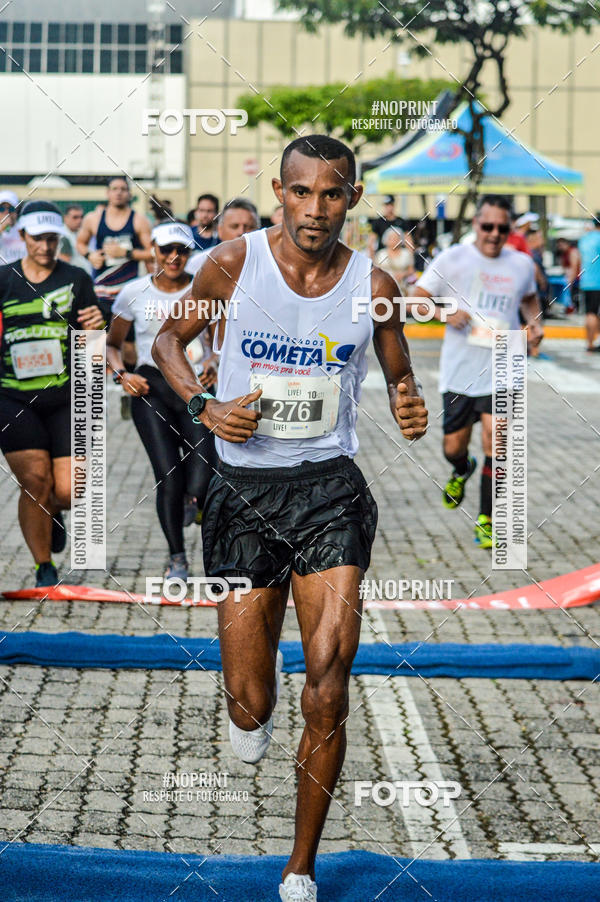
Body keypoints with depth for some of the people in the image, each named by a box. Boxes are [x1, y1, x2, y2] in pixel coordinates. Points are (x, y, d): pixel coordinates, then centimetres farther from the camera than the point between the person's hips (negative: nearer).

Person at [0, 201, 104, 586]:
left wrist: (95, 327, -14)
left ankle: (52, 513, 34)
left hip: (67, 398, 0)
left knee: (68, 492, -5)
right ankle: (45, 569, 8)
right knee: (35, 479, -9)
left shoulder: (77, 279, 4)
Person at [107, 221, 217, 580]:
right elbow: (112, 343, 15)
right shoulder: (134, 293, 3)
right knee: (169, 480, -12)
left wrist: (214, 363, -17)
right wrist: (121, 374, -3)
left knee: (199, 487, -10)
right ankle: (177, 559, 7)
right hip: (152, 389, 0)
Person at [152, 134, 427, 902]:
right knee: (251, 705, 1)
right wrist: (203, 406, -9)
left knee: (326, 700, -8)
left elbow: (401, 380, 13)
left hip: (329, 489, 0)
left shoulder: (372, 286, -1)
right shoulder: (235, 263, -4)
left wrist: (411, 410, -11)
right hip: (244, 489, 0)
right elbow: (169, 338, 10)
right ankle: (251, 715, 42)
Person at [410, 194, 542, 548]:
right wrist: (444, 313, -20)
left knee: (496, 442, -12)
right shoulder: (452, 260, -4)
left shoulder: (522, 264, 5)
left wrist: (535, 321, 5)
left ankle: (486, 522, 1)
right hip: (460, 372, 0)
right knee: (454, 447, 7)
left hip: (502, 372, 0)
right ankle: (462, 470, 46)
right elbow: (415, 300, -1)